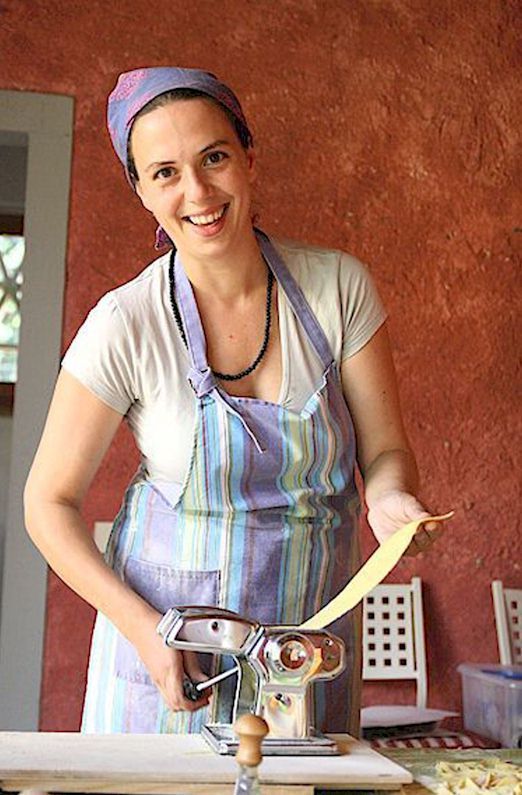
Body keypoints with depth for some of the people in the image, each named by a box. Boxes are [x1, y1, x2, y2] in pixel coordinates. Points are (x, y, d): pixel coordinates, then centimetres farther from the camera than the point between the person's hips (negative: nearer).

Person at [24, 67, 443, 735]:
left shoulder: (338, 286, -10)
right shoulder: (125, 326, -16)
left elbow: (385, 449, -2)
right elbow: (51, 502, -9)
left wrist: (390, 499, -25)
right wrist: (143, 627, -19)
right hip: (167, 629, -2)